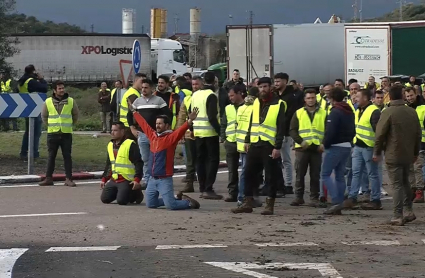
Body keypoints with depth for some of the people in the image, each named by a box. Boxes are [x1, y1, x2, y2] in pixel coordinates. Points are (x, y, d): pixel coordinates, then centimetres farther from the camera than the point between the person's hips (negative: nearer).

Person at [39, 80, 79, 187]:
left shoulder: (71, 101, 0)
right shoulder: (48, 102, 0)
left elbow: (75, 115, 14)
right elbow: (44, 116, 15)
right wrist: (50, 125, 11)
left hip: (66, 134, -1)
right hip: (52, 134, 1)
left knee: (67, 156, 0)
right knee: (51, 156, 6)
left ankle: (69, 179, 2)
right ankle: (48, 178, 11)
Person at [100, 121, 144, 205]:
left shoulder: (130, 145, -13)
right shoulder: (110, 145, 12)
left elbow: (138, 164, -15)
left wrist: (137, 180, -23)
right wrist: (104, 179, 17)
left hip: (127, 180, -7)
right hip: (113, 180, 7)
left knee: (121, 201, -21)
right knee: (104, 199, -2)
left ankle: (135, 193, 9)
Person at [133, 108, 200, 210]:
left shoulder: (171, 137, -9)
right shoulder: (153, 135, 9)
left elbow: (181, 130, -26)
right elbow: (143, 124, 22)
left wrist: (190, 120, -42)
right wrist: (135, 113, 34)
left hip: (165, 180, -7)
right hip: (152, 179, 7)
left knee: (170, 205, -16)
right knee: (150, 204, 13)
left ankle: (189, 202, 14)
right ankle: (178, 199, 29)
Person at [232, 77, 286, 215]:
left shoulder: (279, 104, -5)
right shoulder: (256, 102, 13)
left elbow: (281, 127, -9)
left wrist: (277, 147, -14)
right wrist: (247, 140, 12)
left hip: (269, 146, -6)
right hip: (254, 144, 6)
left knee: (271, 176, 0)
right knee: (249, 173, 6)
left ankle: (270, 205, 6)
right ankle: (247, 203, 12)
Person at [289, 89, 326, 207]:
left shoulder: (323, 113, 9)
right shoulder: (298, 113, 9)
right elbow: (292, 130, 4)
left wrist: (324, 144, -8)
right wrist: (301, 141, -12)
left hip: (317, 148, 0)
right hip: (301, 148, 0)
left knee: (315, 175, 2)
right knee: (299, 174, 3)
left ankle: (314, 198, 8)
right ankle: (298, 197, 11)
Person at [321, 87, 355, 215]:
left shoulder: (335, 112, -16)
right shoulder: (349, 112, 13)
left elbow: (330, 132, -21)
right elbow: (352, 131, 17)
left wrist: (325, 144, -7)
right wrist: (348, 140, 14)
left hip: (335, 147, -9)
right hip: (347, 146, 9)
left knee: (325, 174, -3)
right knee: (340, 176, 12)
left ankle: (336, 201, -15)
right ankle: (339, 206, 11)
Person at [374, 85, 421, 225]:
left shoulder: (388, 112, -14)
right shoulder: (412, 112, 3)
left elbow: (380, 134, -12)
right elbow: (418, 134, 9)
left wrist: (377, 152, 0)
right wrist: (415, 152, 21)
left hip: (393, 155, -5)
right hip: (408, 155, 5)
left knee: (397, 185, -2)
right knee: (405, 182, 20)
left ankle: (398, 216, -4)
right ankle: (408, 211, 18)